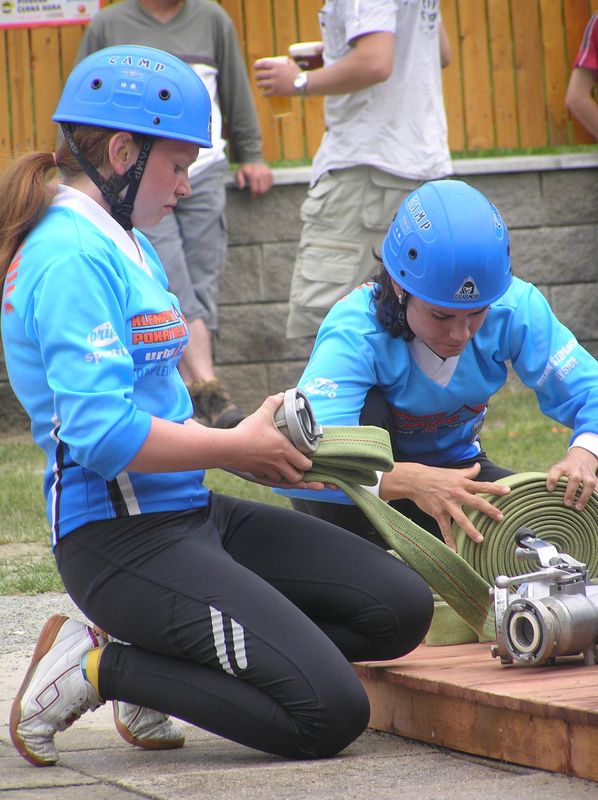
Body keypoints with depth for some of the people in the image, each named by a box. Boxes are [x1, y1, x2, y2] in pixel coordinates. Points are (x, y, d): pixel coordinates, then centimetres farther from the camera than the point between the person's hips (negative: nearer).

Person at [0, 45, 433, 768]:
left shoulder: (123, 245, 16)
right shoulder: (74, 258, -16)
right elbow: (104, 435, -23)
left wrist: (251, 445, 5)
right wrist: (235, 447, -10)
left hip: (190, 512, 10)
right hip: (121, 538, -10)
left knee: (401, 610, 4)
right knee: (329, 714, -17)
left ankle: (163, 666, 7)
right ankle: (99, 667, -4)